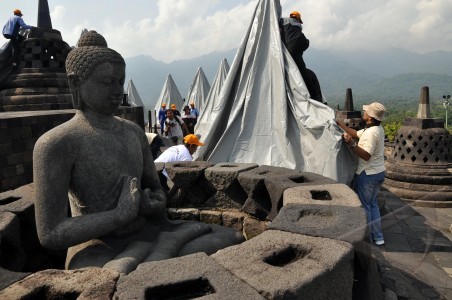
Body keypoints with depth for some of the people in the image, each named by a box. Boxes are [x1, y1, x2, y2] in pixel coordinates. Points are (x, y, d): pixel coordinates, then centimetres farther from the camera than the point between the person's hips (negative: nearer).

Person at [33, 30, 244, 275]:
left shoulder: (133, 131, 7)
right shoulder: (56, 144, -15)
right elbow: (50, 235, -17)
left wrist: (157, 204, -10)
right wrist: (120, 215, -21)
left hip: (146, 234, 5)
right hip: (97, 252, -5)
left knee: (234, 241, -7)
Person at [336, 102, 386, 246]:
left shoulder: (371, 133, -23)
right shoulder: (378, 129, 7)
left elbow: (366, 155, -27)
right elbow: (355, 133, 15)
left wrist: (351, 144, -34)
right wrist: (339, 123, 16)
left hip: (367, 174, -10)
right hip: (378, 173, 10)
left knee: (363, 205, 4)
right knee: (372, 203, 18)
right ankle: (377, 237, 25)